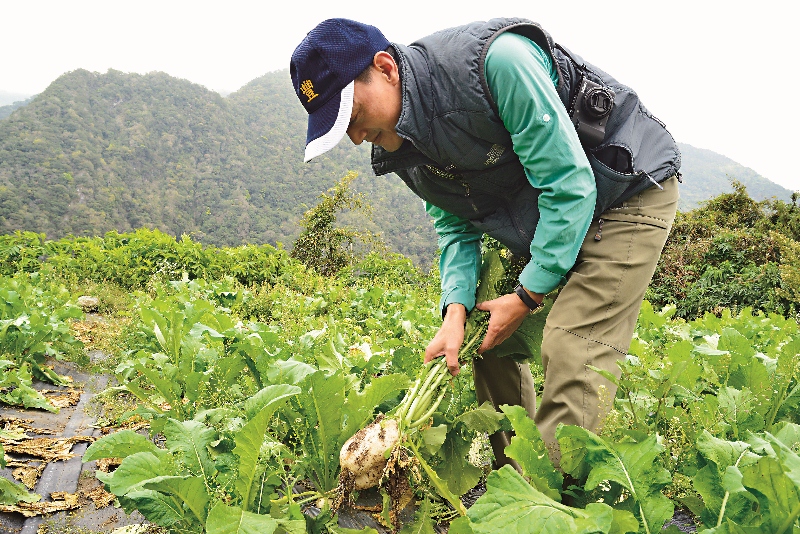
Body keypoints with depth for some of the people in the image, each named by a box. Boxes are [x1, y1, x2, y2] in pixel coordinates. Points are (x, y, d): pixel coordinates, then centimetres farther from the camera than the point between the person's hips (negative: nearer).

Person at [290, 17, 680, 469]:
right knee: (489, 340, 3)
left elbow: (569, 183, -29)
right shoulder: (399, 145, -6)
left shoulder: (496, 60, -32)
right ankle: (515, 475, 18)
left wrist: (528, 296, -21)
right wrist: (455, 311, -17)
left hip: (630, 190, -7)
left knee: (573, 352, -19)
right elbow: (458, 227, 0)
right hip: (536, 218, 7)